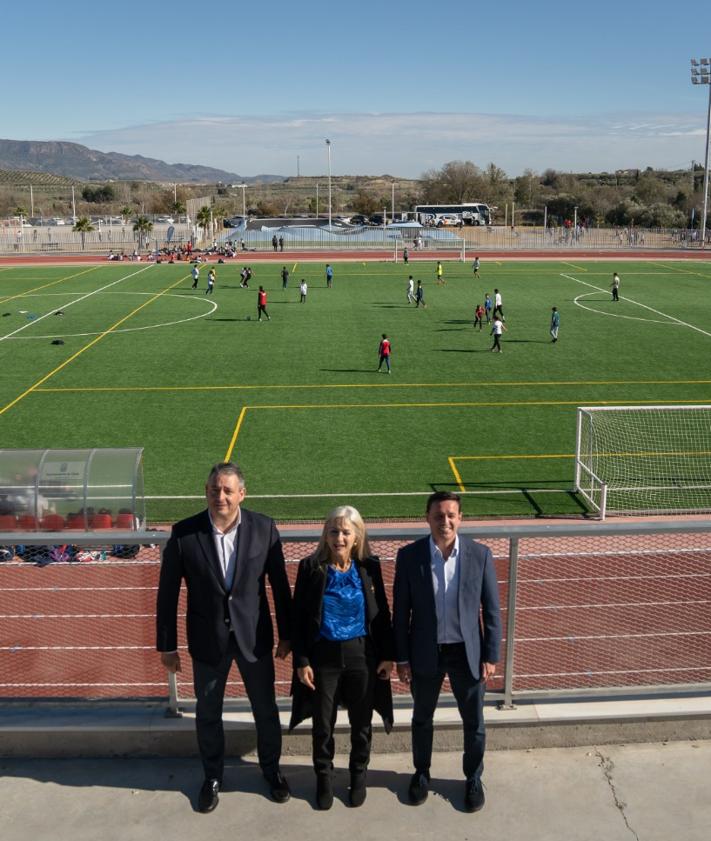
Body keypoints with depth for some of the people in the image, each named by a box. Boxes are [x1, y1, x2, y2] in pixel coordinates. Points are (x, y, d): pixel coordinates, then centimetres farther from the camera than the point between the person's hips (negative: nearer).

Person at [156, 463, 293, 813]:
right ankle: (212, 777, 40)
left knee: (266, 710, 16)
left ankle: (272, 771, 40)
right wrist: (166, 645, -2)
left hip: (254, 636, 0)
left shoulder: (263, 528, -11)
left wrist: (287, 634, 2)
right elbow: (168, 593, -6)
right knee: (207, 714, 16)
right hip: (208, 639, 0)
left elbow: (279, 584, -3)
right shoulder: (184, 532, -13)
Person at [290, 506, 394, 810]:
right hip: (323, 656, -1)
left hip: (362, 654, 1)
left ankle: (358, 774, 37)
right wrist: (301, 661, -8)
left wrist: (387, 654, 0)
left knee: (361, 721, 14)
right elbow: (299, 617, -5)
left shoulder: (369, 567, -5)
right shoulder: (310, 567, -9)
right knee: (323, 723, 12)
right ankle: (324, 777, 34)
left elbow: (381, 613, 2)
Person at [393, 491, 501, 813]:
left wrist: (491, 656, -4)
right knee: (422, 719, 19)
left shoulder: (480, 554, -10)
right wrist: (401, 658, -2)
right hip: (425, 653, 0)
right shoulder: (409, 556, -11)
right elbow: (401, 612, -3)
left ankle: (473, 778, 37)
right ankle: (421, 773, 42)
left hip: (467, 652, 0)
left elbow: (491, 611, -4)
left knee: (473, 721, 14)